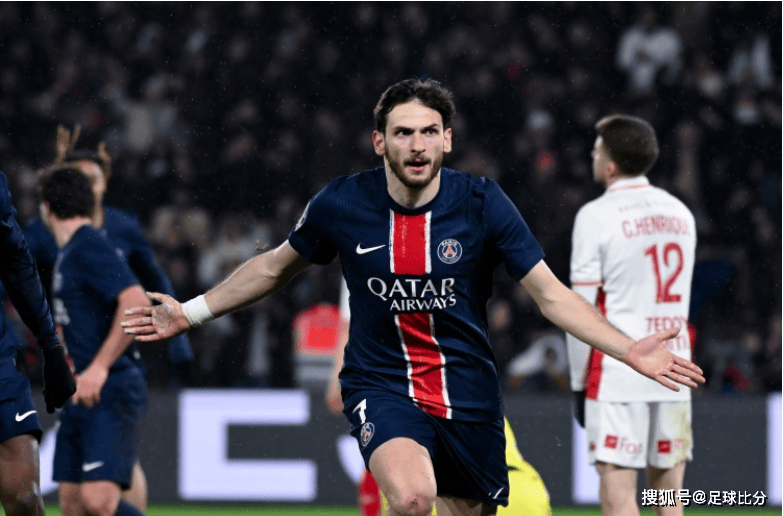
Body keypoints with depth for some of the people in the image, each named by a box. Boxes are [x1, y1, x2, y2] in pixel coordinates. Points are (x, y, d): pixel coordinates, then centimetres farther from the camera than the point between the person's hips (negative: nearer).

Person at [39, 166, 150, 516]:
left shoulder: (90, 248, -13)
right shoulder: (67, 254, 17)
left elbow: (137, 305, -25)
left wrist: (98, 368, -25)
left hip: (112, 393, -10)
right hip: (81, 395, 10)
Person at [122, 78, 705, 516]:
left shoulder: (482, 203, -8)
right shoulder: (340, 205, -7)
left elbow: (552, 295, -5)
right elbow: (275, 268, 12)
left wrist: (629, 350, -16)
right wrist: (191, 312, 12)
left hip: (467, 395, 2)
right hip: (381, 386, -2)